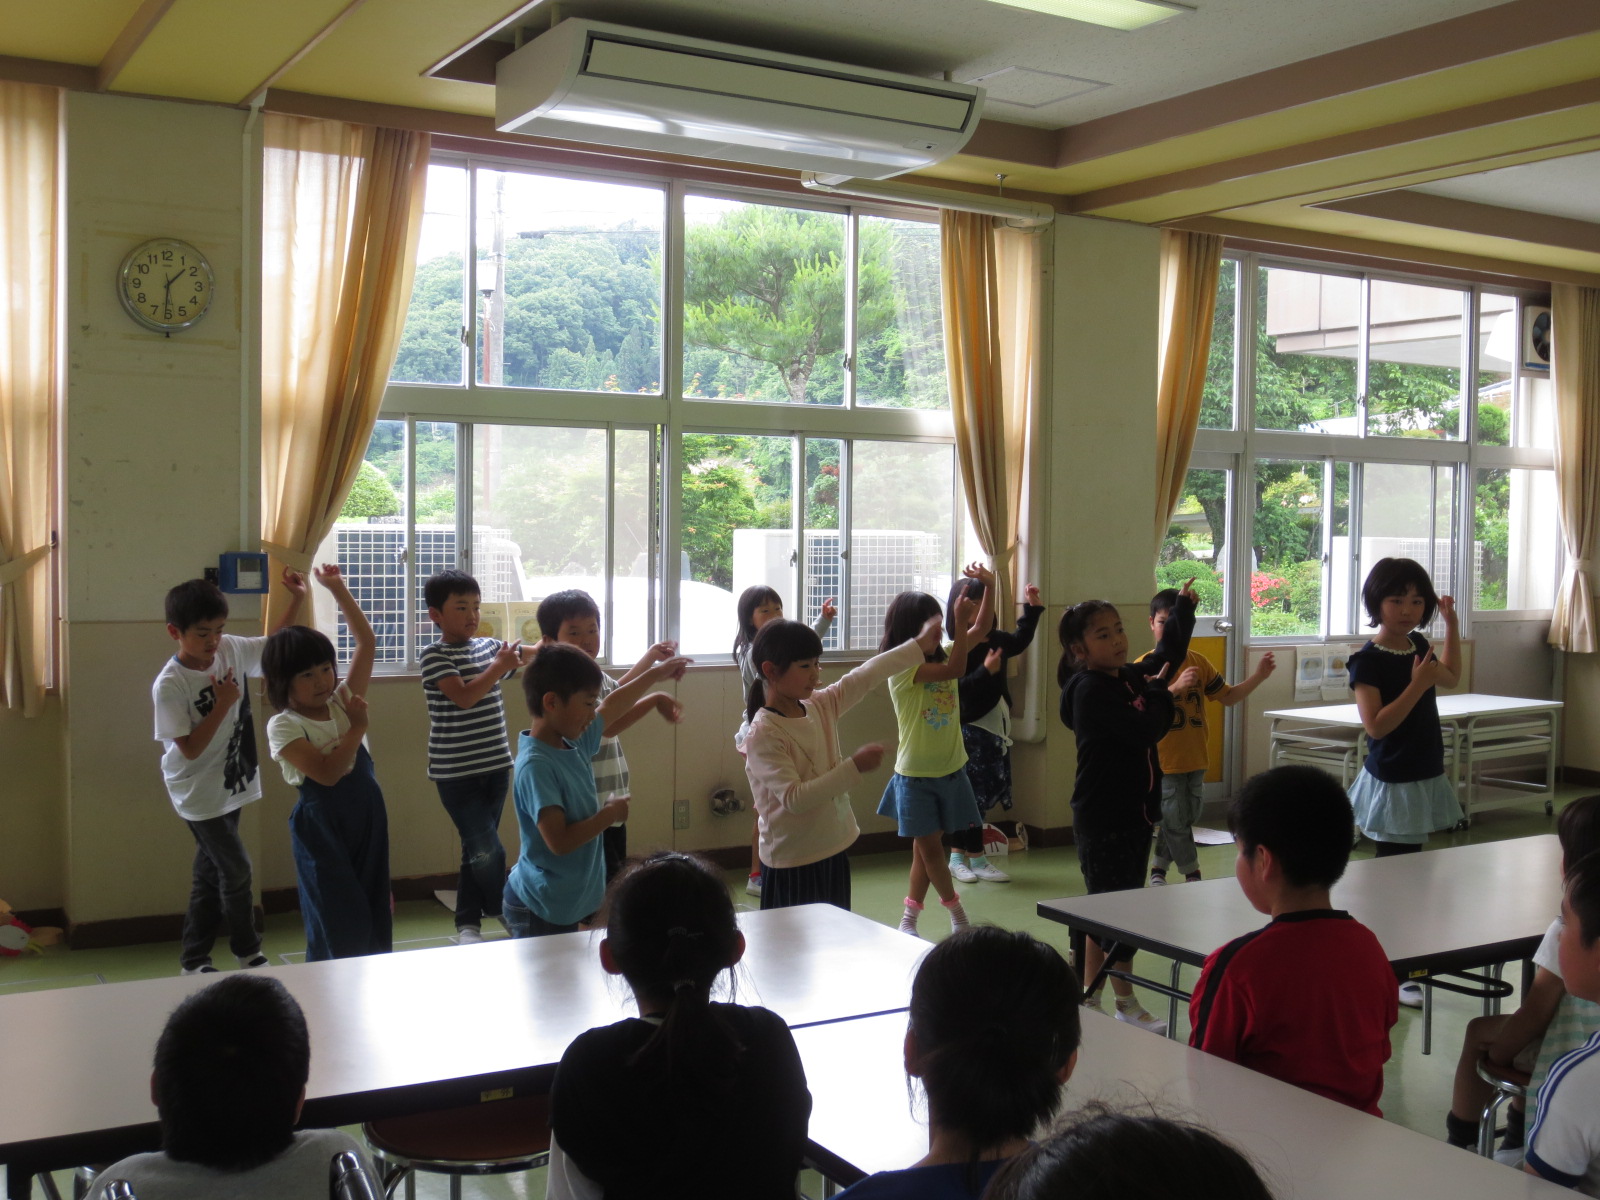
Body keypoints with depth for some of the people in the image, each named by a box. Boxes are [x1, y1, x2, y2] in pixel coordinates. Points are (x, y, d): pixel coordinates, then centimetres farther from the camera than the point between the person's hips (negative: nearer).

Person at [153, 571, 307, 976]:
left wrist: (297, 599, -3)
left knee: (210, 874, 15)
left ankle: (193, 961, 27)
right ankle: (248, 952, 20)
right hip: (199, 794, -7)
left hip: (231, 787, 7)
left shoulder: (231, 650, -4)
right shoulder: (169, 685, -21)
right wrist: (223, 704, -22)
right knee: (236, 870, -1)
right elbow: (190, 748, -21)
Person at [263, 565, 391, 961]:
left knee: (376, 919, 10)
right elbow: (328, 772, -22)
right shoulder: (283, 727, -11)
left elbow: (366, 642, 6)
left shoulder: (343, 700, 5)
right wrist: (358, 727, -15)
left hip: (369, 820, 6)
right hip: (322, 827, -6)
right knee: (340, 929, -4)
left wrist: (339, 590, 2)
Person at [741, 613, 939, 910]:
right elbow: (794, 798, -25)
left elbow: (865, 677, 6)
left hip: (834, 851, 7)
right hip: (792, 865, -7)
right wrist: (854, 767, -26)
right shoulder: (763, 735, -20)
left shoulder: (821, 707, 2)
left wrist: (919, 646, 4)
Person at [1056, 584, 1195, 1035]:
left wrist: (1183, 607, 21)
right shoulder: (1091, 689, -17)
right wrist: (1159, 691, -7)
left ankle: (1089, 998, 25)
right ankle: (1127, 1005, 7)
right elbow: (1146, 731, -23)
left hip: (1134, 811, 9)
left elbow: (1168, 656, 26)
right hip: (1102, 817, -9)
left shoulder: (1131, 677, 8)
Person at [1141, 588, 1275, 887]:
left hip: (1195, 759, 6)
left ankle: (1158, 868, 31)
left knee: (1187, 816, 14)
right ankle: (1192, 874, 18)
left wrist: (1258, 677, -1)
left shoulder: (1199, 662, 5)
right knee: (1175, 820, 0)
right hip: (1164, 761, -5)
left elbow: (1227, 697, 12)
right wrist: (1176, 687, -36)